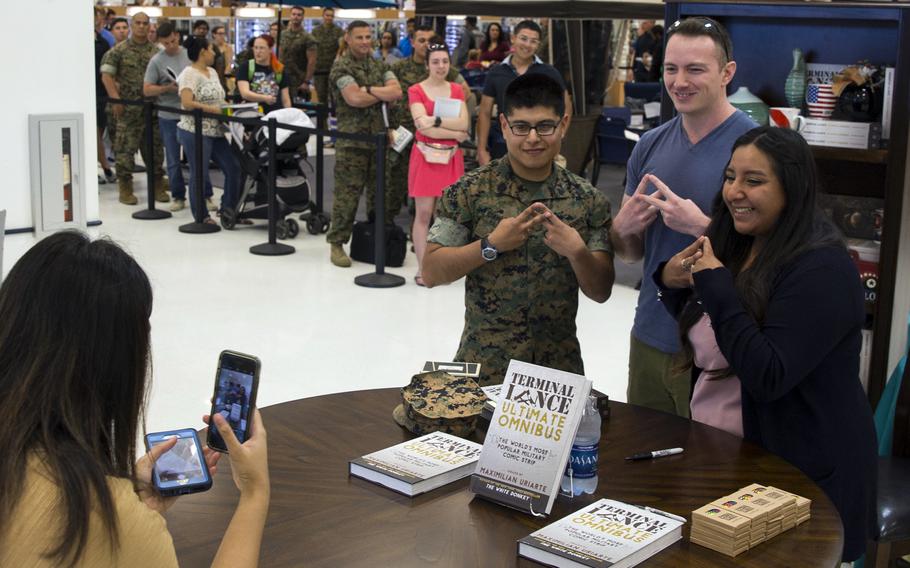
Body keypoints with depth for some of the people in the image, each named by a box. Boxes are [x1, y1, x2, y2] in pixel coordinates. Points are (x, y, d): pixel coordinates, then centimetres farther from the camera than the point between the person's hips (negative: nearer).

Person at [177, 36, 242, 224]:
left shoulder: (212, 72, 16)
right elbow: (187, 103, -21)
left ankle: (229, 210, 17)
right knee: (199, 174, 0)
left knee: (233, 168, 5)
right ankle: (201, 216, 12)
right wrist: (214, 110, -22)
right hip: (195, 132, -9)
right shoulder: (189, 74, -11)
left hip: (215, 131, 9)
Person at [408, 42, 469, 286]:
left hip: (451, 157, 3)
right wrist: (455, 133, -10)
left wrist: (436, 121, -16)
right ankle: (422, 268, 0)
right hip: (425, 155, -3)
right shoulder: (416, 90, -1)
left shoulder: (456, 90, 11)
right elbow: (423, 126, -13)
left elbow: (464, 124, -4)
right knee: (423, 214, -4)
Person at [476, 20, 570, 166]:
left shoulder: (549, 73, 1)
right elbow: (485, 113, 5)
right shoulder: (496, 73, 4)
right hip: (502, 147, 1)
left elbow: (566, 107, 9)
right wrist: (482, 150, -2)